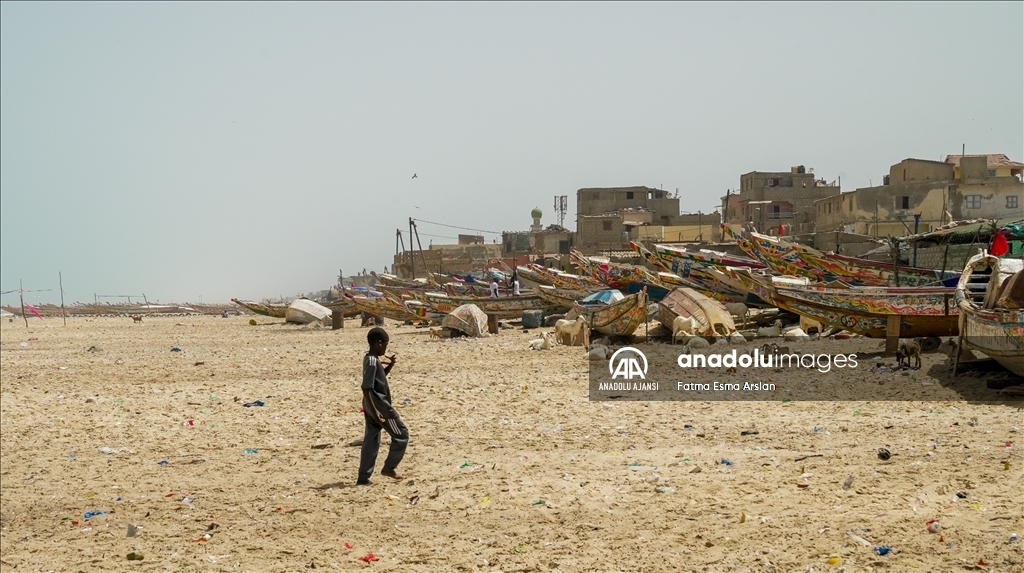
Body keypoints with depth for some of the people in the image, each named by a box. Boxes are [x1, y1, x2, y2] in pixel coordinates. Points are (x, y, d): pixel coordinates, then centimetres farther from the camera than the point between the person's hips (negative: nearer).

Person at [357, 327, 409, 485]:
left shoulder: (370, 359, 9)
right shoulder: (372, 362, -20)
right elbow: (366, 388, -25)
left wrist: (390, 365, 10)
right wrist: (374, 411, -26)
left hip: (372, 406, 10)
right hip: (379, 405, -10)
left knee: (371, 440, 12)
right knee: (401, 434, 5)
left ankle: (363, 477, 12)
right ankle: (389, 467, 10)